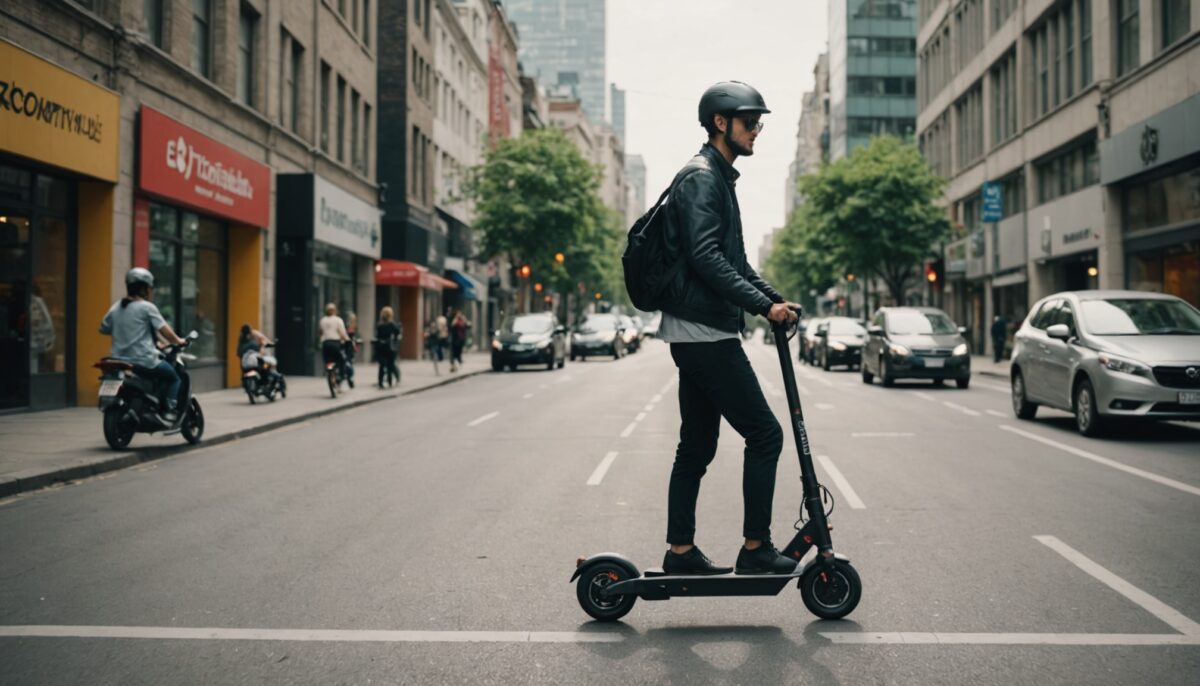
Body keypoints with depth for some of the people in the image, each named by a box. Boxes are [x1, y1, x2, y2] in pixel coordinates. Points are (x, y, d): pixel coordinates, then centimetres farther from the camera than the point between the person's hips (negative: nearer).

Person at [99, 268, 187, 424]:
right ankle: (170, 412, -7)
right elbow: (164, 329, -12)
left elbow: (103, 328, 18)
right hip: (144, 361, -7)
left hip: (119, 360, 7)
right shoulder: (147, 307, -8)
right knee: (174, 378, 10)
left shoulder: (116, 308, 12)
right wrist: (178, 341, 2)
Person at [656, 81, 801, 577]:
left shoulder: (718, 178, 22)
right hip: (705, 331, -10)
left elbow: (734, 259, 25)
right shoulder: (701, 177, -11)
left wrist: (775, 297, 13)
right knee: (764, 434, -6)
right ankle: (755, 549, 2)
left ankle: (681, 552, 18)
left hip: (699, 333, 10)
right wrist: (764, 305, -21)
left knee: (697, 446, 12)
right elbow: (705, 258, -22)